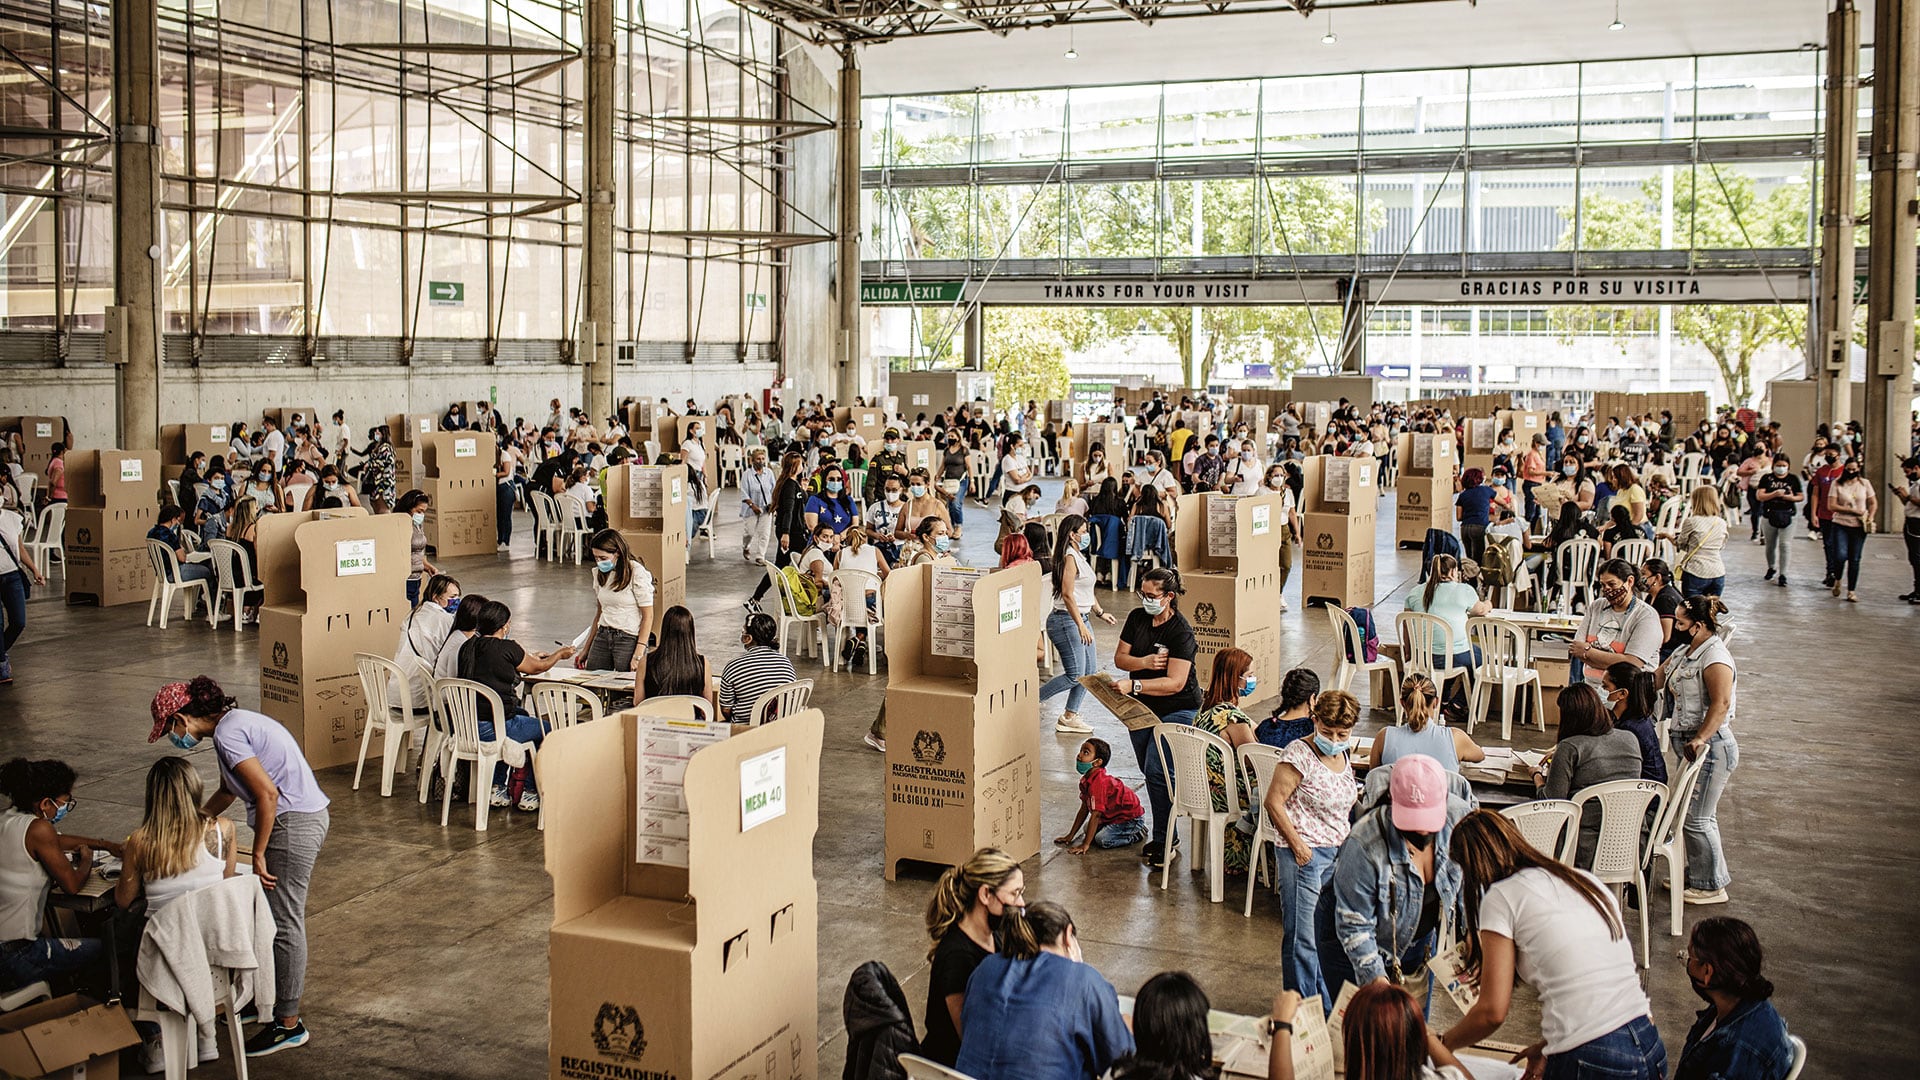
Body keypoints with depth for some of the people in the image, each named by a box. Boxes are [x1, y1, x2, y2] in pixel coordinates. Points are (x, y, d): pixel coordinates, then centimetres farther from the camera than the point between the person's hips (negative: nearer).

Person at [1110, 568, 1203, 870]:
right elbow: (1119, 657, 1)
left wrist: (1133, 685, -35)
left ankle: (1163, 841, -3)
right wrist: (1144, 662, -20)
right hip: (1141, 708, 7)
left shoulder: (1181, 631, -20)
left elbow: (1175, 682, -26)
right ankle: (1166, 832, 26)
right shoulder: (1137, 618, 0)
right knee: (1150, 772, 13)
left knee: (1157, 771, -15)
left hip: (1177, 710, -7)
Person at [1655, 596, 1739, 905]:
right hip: (1689, 744, 10)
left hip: (1710, 748, -10)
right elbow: (1655, 679, 20)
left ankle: (1711, 886, 8)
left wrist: (1700, 739, -35)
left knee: (1697, 817, -3)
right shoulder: (1684, 653, 12)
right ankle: (1696, 875, 30)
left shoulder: (1715, 657, -18)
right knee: (1694, 814, 18)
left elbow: (1721, 704, -27)